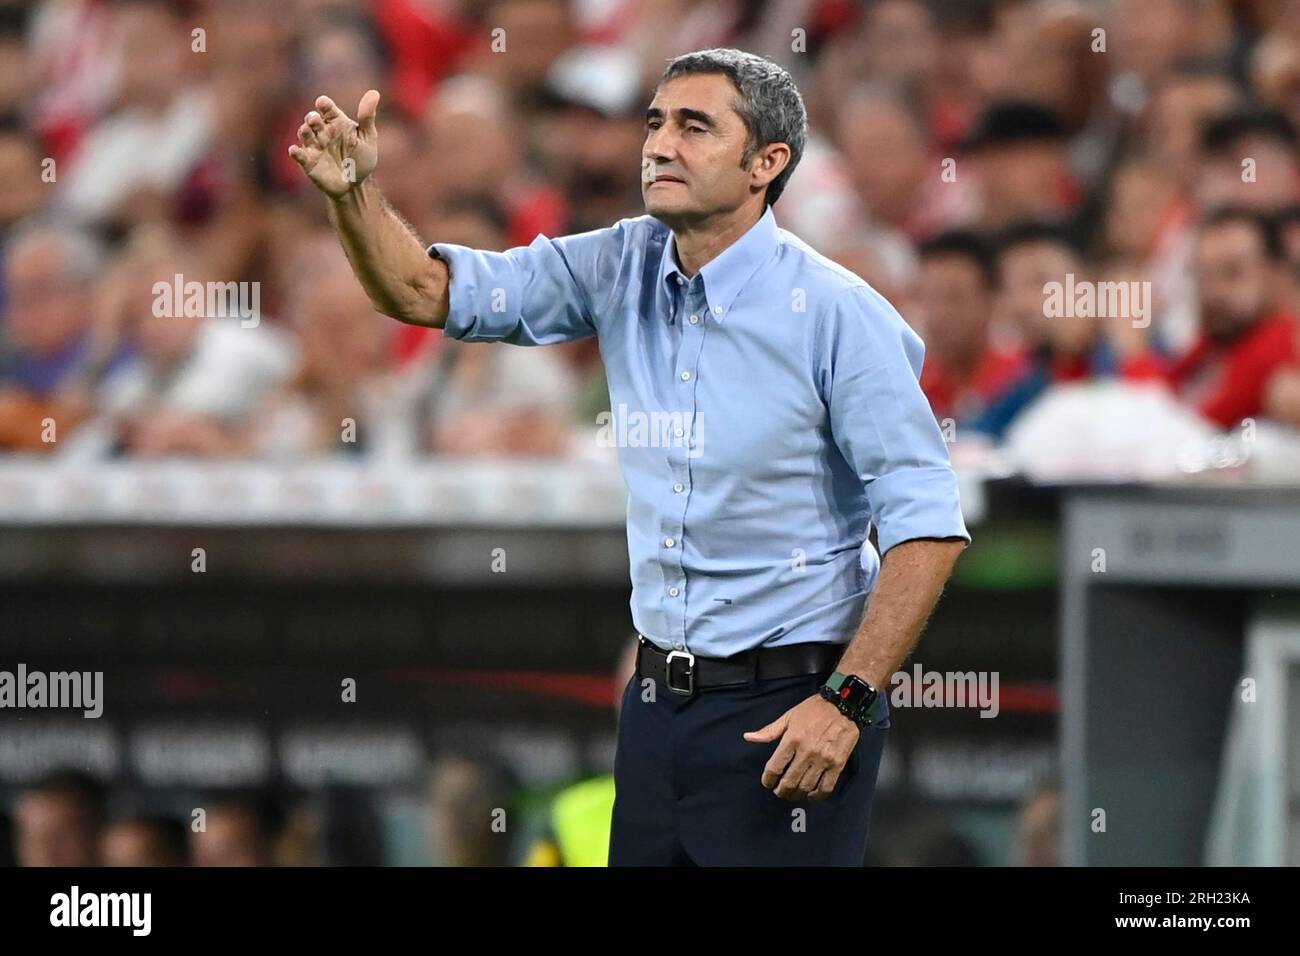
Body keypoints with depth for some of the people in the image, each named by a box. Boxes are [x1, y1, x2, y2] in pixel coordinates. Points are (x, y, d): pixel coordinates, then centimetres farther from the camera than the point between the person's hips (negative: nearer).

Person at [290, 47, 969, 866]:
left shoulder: (835, 314, -13)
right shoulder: (624, 270, 4)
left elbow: (927, 523, -14)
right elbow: (430, 292, 4)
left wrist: (848, 702, -20)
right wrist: (356, 193, -15)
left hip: (787, 708, -6)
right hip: (661, 699, 6)